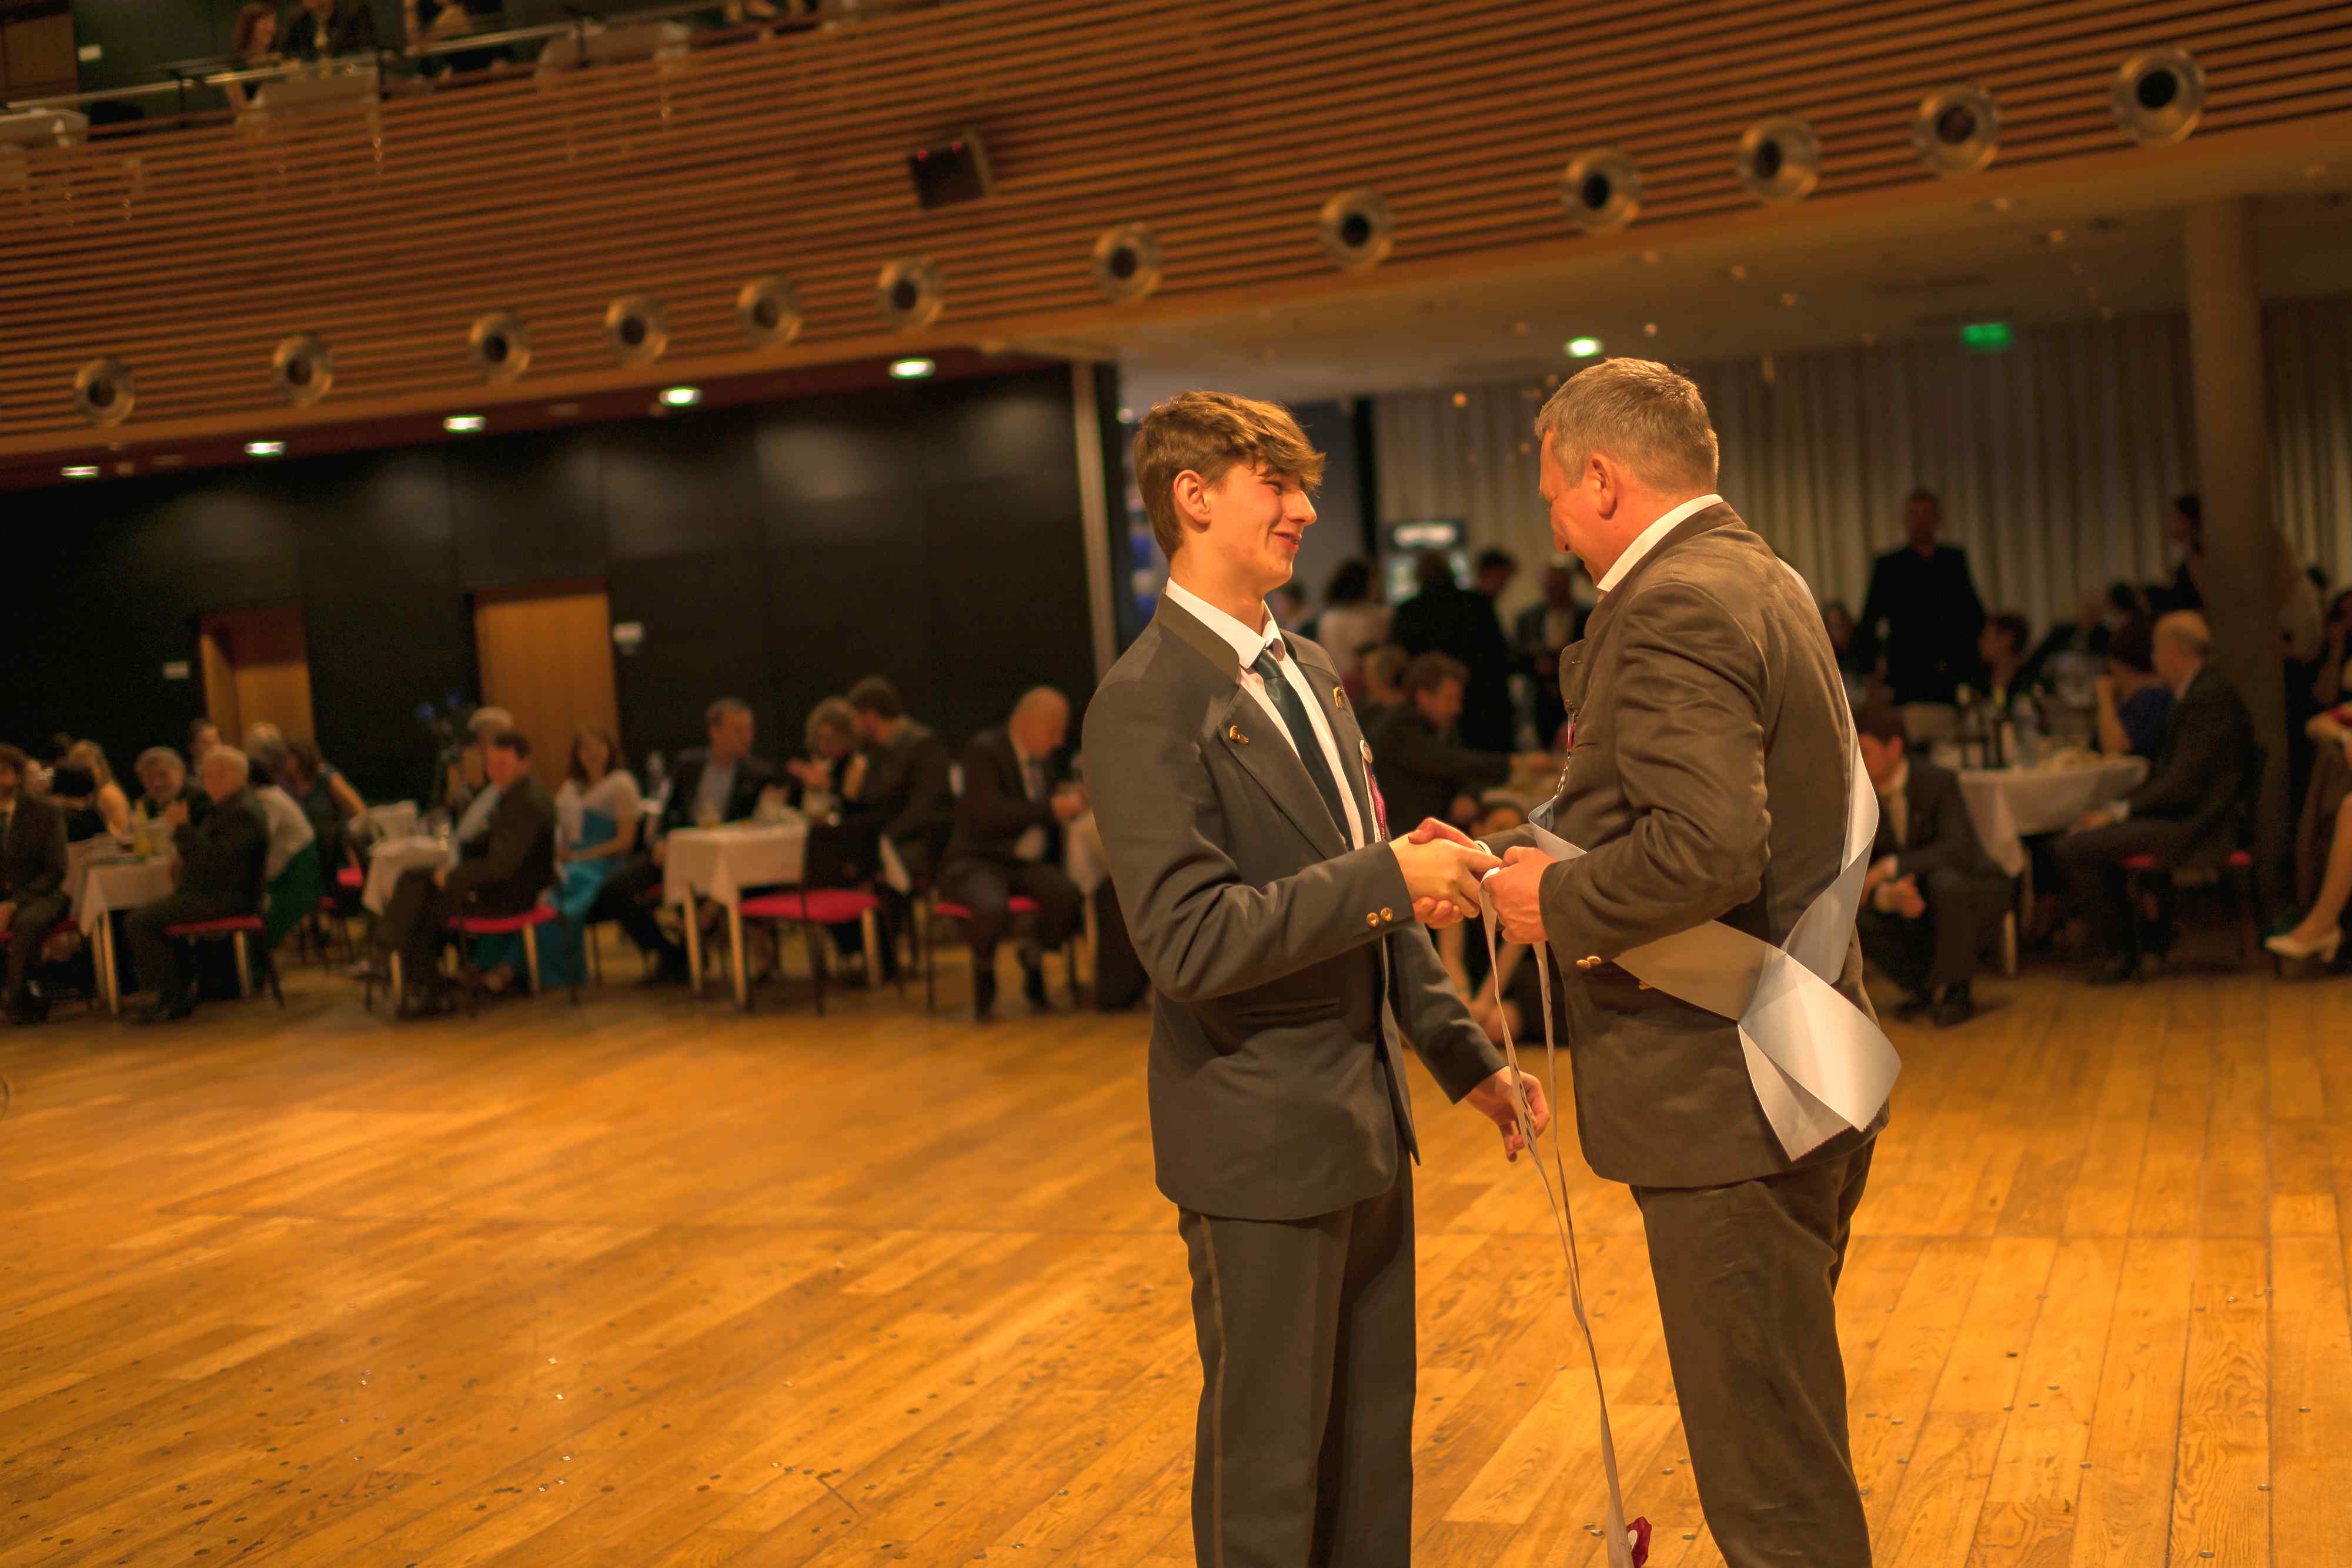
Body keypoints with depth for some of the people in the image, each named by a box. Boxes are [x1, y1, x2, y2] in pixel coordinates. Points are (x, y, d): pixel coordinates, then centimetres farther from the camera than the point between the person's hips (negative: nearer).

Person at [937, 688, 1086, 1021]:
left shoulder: (1049, 756, 12)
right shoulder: (984, 751, -11)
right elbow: (989, 814, -24)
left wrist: (1071, 802, 0)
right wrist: (1050, 809, -27)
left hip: (1029, 864, 6)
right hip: (978, 862, -6)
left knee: (1069, 896, -27)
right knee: (994, 908, -38)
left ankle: (1034, 953, 5)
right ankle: (983, 968, -4)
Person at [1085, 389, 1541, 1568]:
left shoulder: (1308, 670, 12)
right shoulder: (1145, 705, -16)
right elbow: (1190, 941, -25)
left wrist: (1464, 1055, 15)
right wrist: (1386, 878, -24)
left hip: (1369, 1117, 8)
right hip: (1264, 1142, -8)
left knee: (1373, 1436, 17)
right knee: (1267, 1464, 5)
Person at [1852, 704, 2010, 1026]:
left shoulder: (1938, 781, -19)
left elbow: (1961, 850, -31)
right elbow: (1856, 879, -11)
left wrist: (1891, 867, -36)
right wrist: (1888, 896, -34)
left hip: (1973, 896, -4)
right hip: (1912, 907, 4)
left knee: (1943, 880, -38)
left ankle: (1956, 990, -17)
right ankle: (1928, 985, 0)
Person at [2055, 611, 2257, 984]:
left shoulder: (2208, 697, -17)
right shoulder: (2198, 692, 17)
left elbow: (2185, 782, -22)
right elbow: (2165, 772, 18)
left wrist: (2119, 812, -17)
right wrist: (2114, 809, 6)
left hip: (2193, 824, -11)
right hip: (2179, 813, 11)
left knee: (2075, 849, -18)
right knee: (2077, 838, 13)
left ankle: (2119, 954, -5)